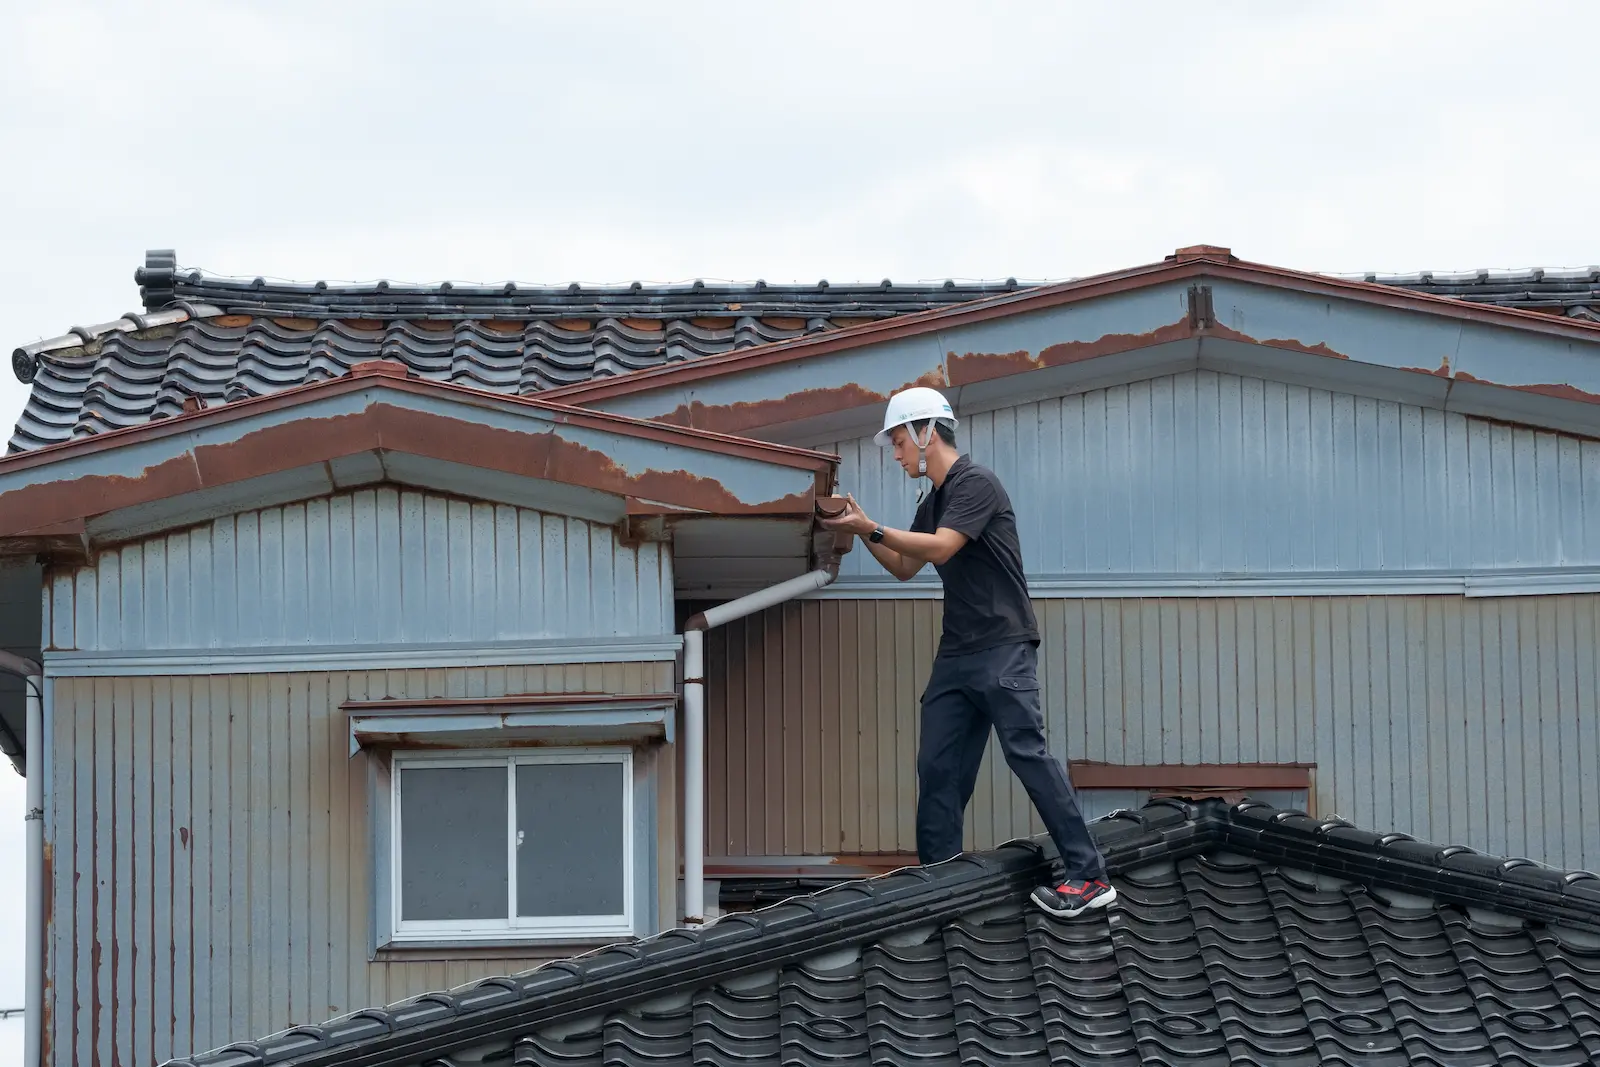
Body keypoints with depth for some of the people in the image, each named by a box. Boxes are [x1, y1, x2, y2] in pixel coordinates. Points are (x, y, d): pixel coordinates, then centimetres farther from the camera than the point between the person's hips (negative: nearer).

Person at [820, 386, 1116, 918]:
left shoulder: (976, 483, -9)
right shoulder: (933, 502, 19)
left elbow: (940, 548, -19)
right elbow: (905, 567, 27)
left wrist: (871, 528, -15)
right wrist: (862, 531, 13)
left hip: (1003, 649, -9)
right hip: (956, 654, 9)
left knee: (1027, 752, -15)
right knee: (937, 767, 4)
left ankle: (1090, 875, -15)